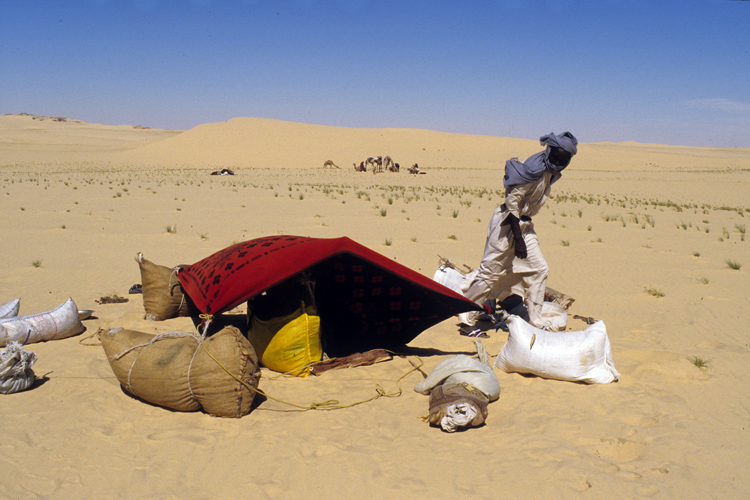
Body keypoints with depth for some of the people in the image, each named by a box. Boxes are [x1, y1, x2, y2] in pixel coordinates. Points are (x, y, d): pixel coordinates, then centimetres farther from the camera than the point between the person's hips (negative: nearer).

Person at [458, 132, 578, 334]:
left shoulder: (550, 173, 6)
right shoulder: (536, 170, -22)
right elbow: (512, 200, -23)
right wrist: (518, 238, -24)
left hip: (525, 225, 9)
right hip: (508, 222, -9)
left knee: (539, 269, 7)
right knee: (491, 271, -4)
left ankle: (534, 321, 17)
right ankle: (466, 320, 7)